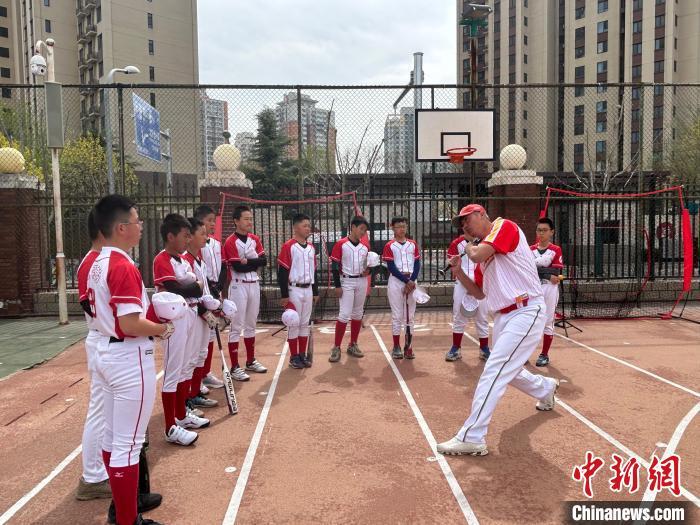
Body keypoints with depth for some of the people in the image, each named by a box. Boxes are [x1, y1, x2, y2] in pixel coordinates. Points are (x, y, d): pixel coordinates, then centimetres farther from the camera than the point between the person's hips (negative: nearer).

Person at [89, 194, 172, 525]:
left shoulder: (98, 264, 8)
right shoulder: (124, 267, -22)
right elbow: (131, 325, -26)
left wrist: (149, 305, 12)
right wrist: (162, 328, -9)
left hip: (107, 354, 10)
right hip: (129, 360, -10)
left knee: (112, 437, 20)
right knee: (128, 443, 1)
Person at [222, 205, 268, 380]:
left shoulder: (255, 239, 8)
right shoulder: (230, 242, -12)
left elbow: (264, 261, -2)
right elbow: (238, 267, -19)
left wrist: (247, 262, -15)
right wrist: (255, 262, -8)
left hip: (254, 285, 7)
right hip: (238, 287, -7)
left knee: (251, 324, 16)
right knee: (237, 326, -3)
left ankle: (251, 361, 28)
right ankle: (235, 367, 2)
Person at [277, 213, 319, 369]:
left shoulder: (311, 247, 10)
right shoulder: (288, 246, -11)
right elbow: (282, 272, -12)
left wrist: (315, 292, 16)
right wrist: (284, 295, -14)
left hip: (308, 290, 6)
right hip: (294, 290, -6)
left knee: (305, 323, 11)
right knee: (294, 324, 2)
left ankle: (303, 355, 21)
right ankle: (294, 357, 12)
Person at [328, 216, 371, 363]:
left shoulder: (365, 245, 6)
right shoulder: (341, 244, -8)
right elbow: (335, 266, -9)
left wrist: (369, 270, -5)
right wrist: (337, 286, -13)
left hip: (361, 282, 5)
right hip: (346, 282, -5)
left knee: (358, 314, 11)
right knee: (344, 315, -10)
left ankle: (353, 346, 23)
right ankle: (336, 348, -1)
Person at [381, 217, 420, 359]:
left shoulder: (413, 244, 10)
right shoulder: (389, 246, -1)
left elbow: (417, 264, 5)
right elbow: (391, 267, -7)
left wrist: (412, 281, -9)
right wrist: (406, 281, -13)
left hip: (411, 281, 3)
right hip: (396, 281, -3)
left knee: (410, 315, 5)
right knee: (397, 315, 0)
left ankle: (408, 346, 11)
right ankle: (396, 347, 7)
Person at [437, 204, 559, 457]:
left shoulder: (504, 226, -7)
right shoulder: (483, 252, 16)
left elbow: (477, 255, -23)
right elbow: (480, 293, 19)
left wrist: (469, 247, 0)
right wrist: (458, 272, 6)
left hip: (526, 312, -10)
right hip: (503, 317, 10)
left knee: (494, 370, -16)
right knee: (508, 371, 23)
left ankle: (471, 438, -15)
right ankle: (546, 388, 52)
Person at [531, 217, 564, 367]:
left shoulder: (556, 250, 0)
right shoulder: (530, 250, 8)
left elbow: (556, 272, -9)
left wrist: (536, 269, -11)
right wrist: (547, 274, -13)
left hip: (549, 289, -3)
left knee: (548, 322, 3)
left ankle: (544, 354, 12)